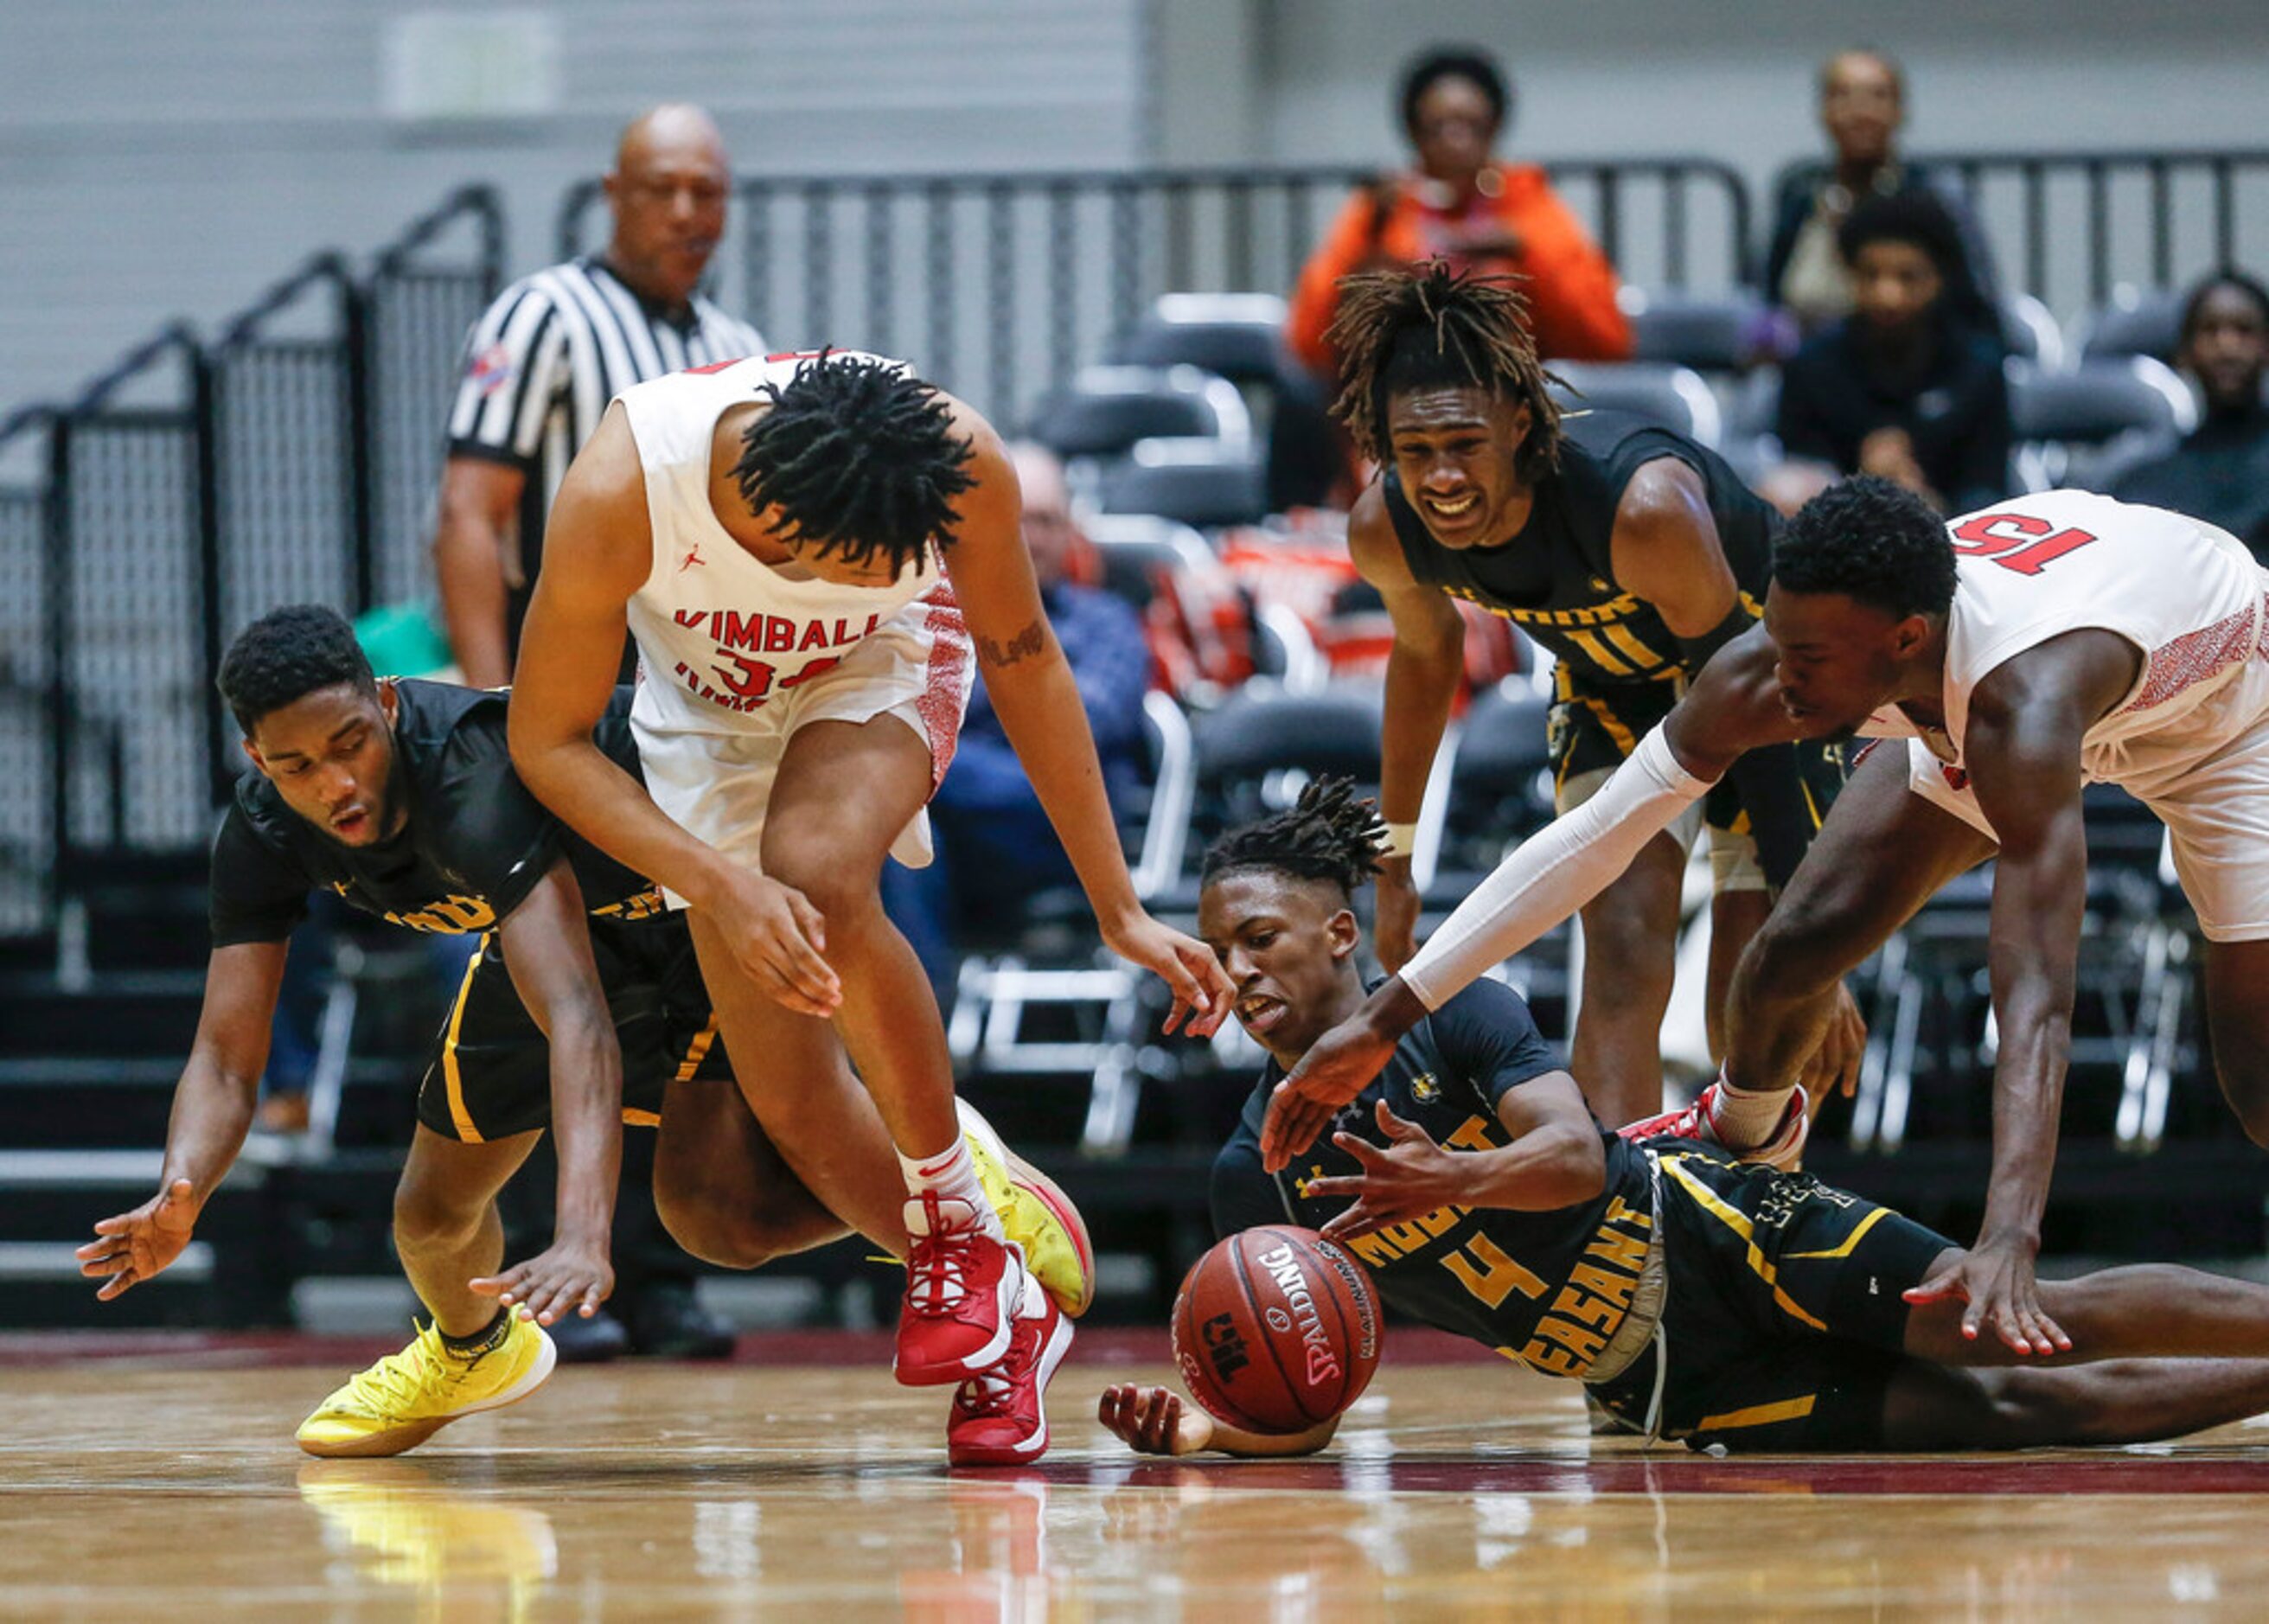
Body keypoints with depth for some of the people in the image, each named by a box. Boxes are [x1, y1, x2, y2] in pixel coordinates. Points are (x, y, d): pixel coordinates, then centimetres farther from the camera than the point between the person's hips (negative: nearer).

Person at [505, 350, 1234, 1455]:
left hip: (882, 666, -1)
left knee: (817, 877, -35)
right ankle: (1004, 1316, 16)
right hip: (709, 700, 1)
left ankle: (960, 1232, -17)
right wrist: (723, 887, -37)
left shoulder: (961, 462, -34)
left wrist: (1120, 913, -11)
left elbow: (1025, 659, -14)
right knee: (797, 1114, -7)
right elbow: (548, 742, -23)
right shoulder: (618, 494, -37)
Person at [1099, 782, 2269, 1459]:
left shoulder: (1451, 1017, -10)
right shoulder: (1253, 1179, 0)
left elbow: (1575, 1152, -26)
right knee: (2015, 1415, -7)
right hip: (1674, 1392, 2)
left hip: (1704, 1230, -2)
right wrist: (1204, 1430, -22)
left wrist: (1465, 1178, -48)